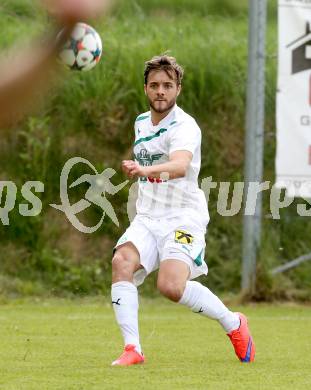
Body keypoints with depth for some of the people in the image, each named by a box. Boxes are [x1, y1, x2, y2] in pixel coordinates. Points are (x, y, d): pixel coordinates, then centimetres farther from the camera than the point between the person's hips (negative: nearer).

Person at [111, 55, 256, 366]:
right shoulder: (141, 122, 12)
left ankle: (232, 323, 1)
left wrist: (146, 170, -55)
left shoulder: (184, 127, -14)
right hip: (147, 218, 6)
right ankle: (132, 349, -23)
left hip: (183, 217, -6)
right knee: (122, 262, -24)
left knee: (171, 285, -26)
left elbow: (180, 165, -37)